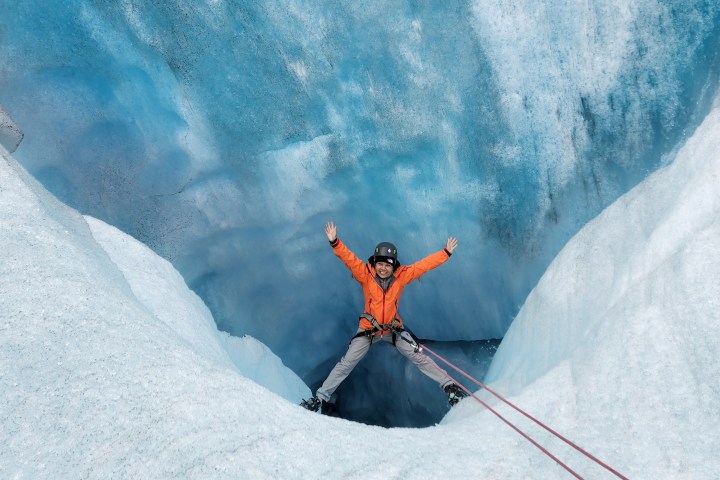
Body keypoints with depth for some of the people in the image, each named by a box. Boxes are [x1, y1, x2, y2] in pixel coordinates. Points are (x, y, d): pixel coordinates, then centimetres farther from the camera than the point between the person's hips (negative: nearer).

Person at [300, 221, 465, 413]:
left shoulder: (402, 275, -10)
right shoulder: (365, 274, -15)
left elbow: (424, 264, -9)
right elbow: (349, 258, -26)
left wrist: (446, 252, -12)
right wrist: (335, 243, -41)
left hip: (394, 329, 1)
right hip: (368, 329, -1)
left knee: (419, 358, 1)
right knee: (346, 364, 1)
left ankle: (448, 385, 15)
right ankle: (320, 397, 12)